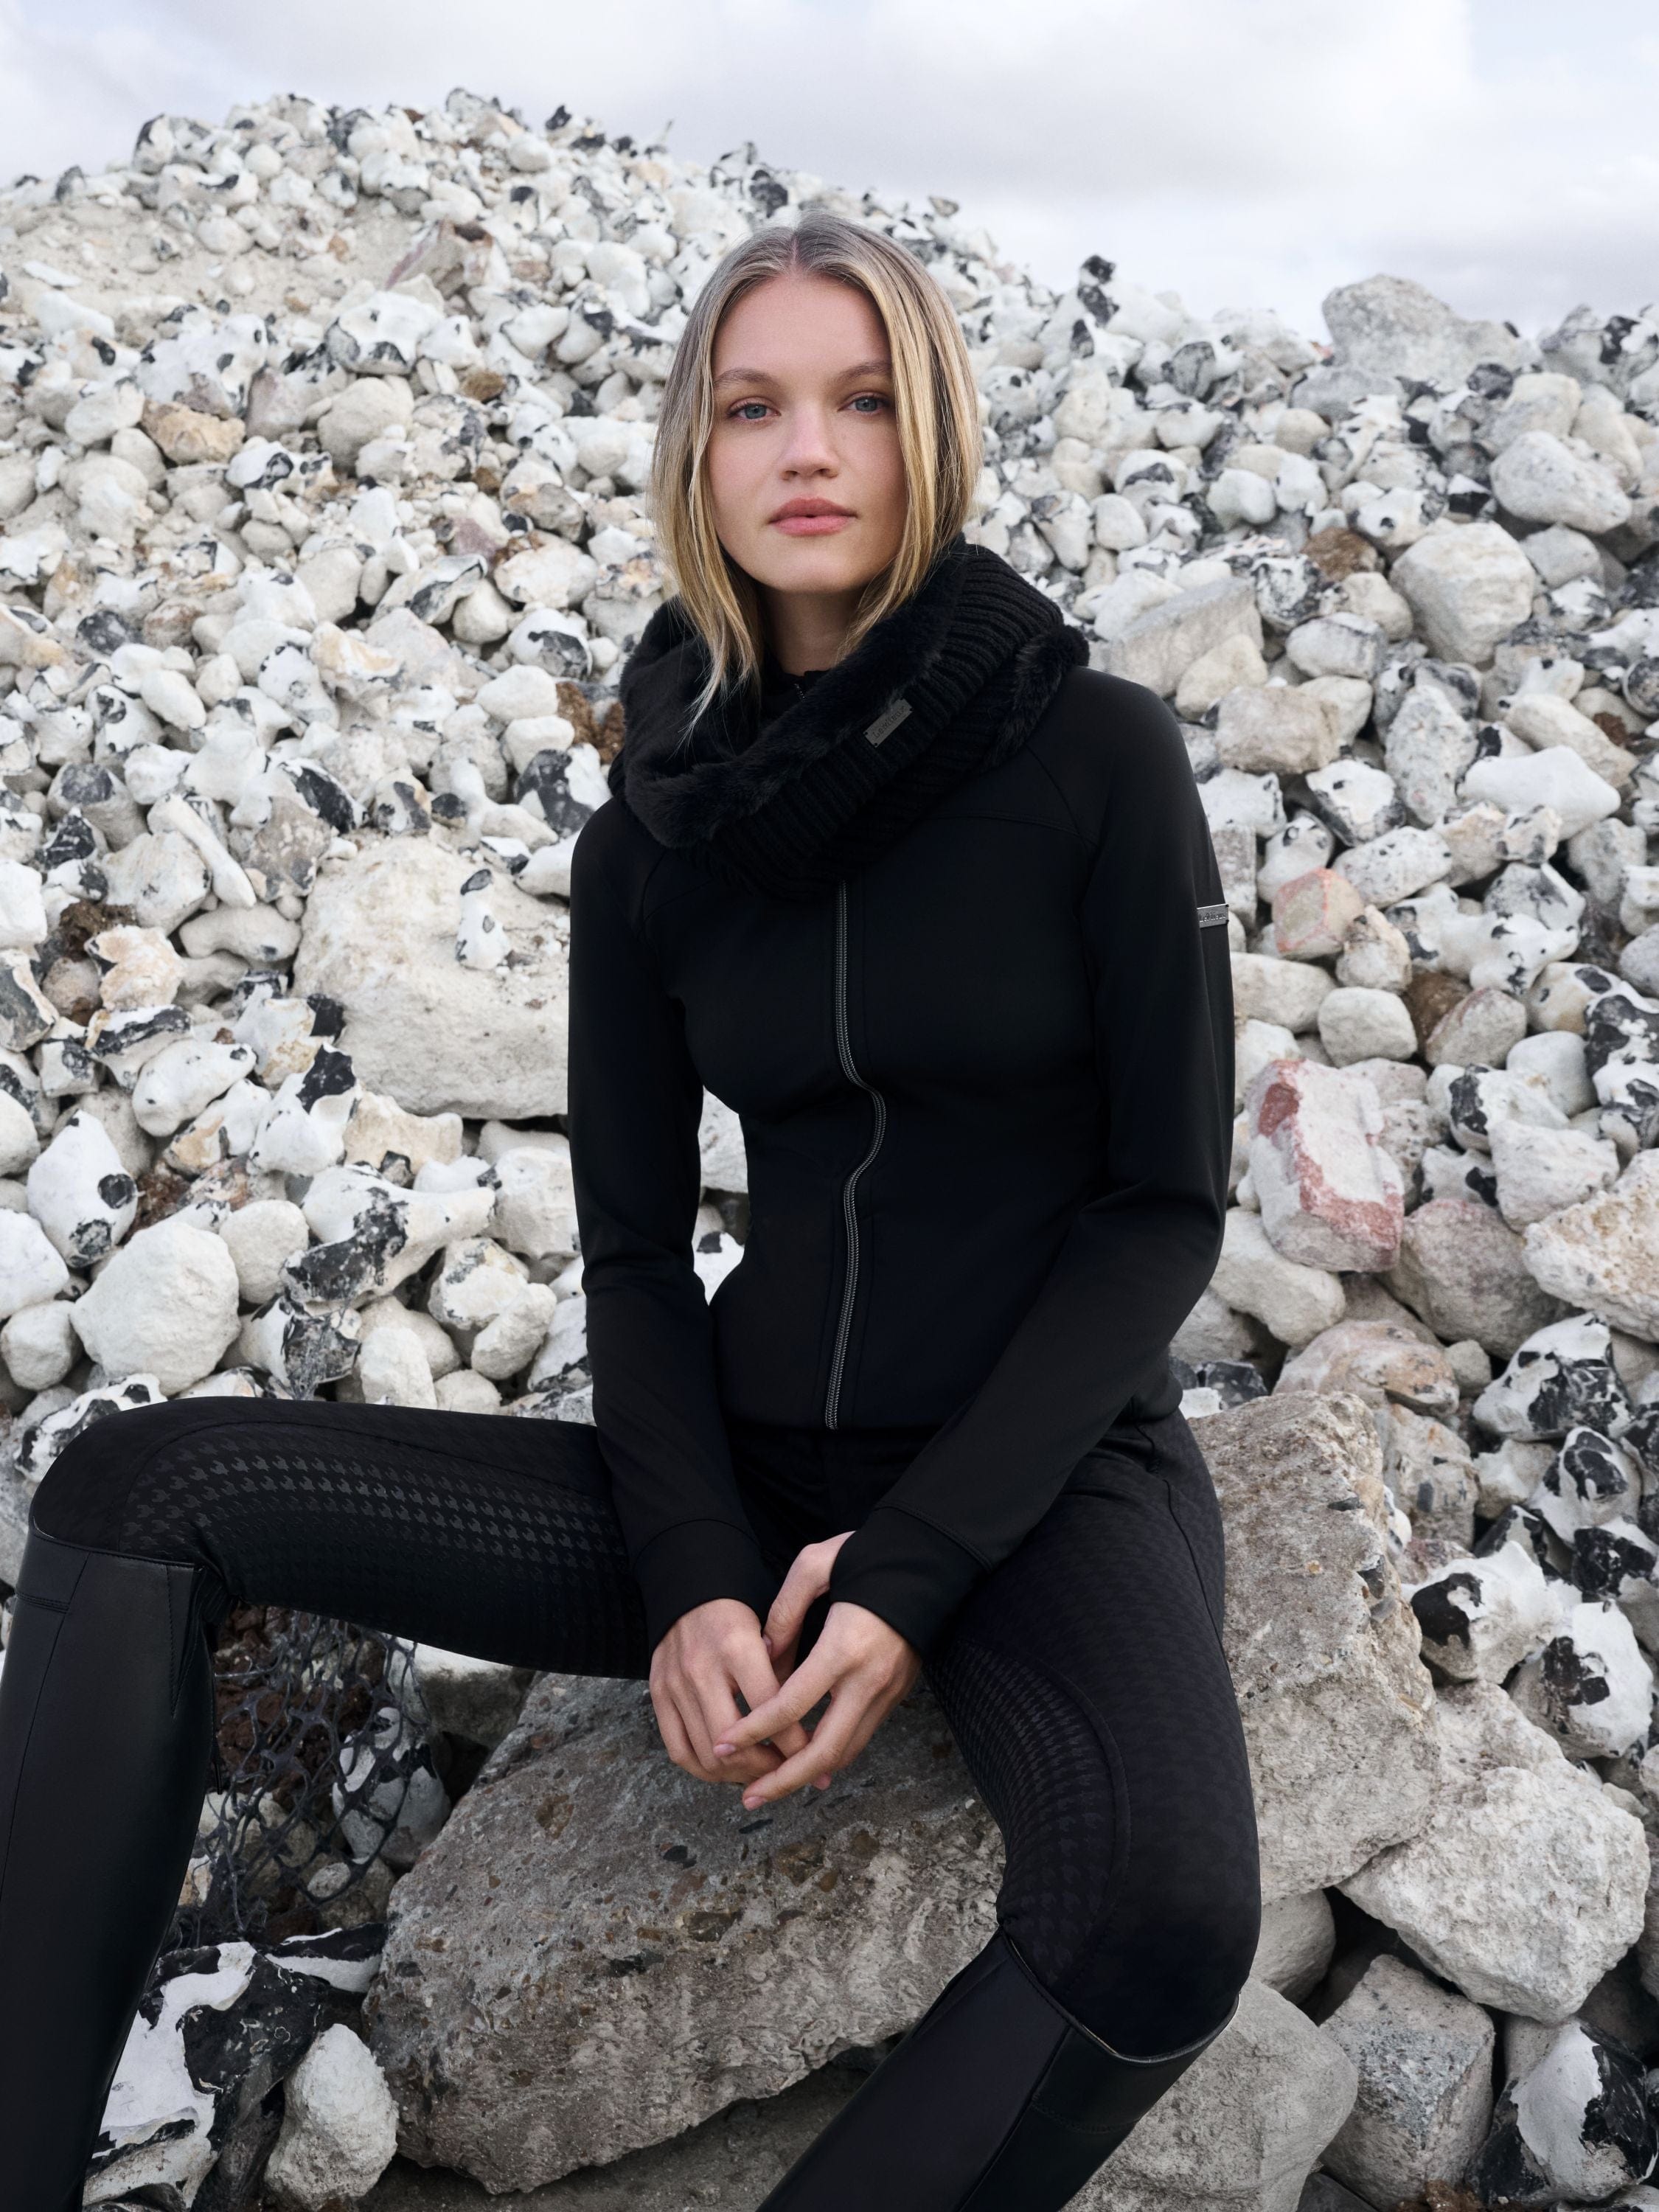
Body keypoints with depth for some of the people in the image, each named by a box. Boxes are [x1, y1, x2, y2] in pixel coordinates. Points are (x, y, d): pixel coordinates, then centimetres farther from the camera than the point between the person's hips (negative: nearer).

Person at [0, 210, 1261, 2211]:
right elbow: (634, 1243, 5)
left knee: (1161, 1918, -37)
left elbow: (1168, 1203, -8)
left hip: (1049, 1479, -3)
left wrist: (916, 1571, -16)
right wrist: (691, 1575, -12)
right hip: (755, 1470, 4)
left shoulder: (1095, 752, -7)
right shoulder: (654, 835, 4)